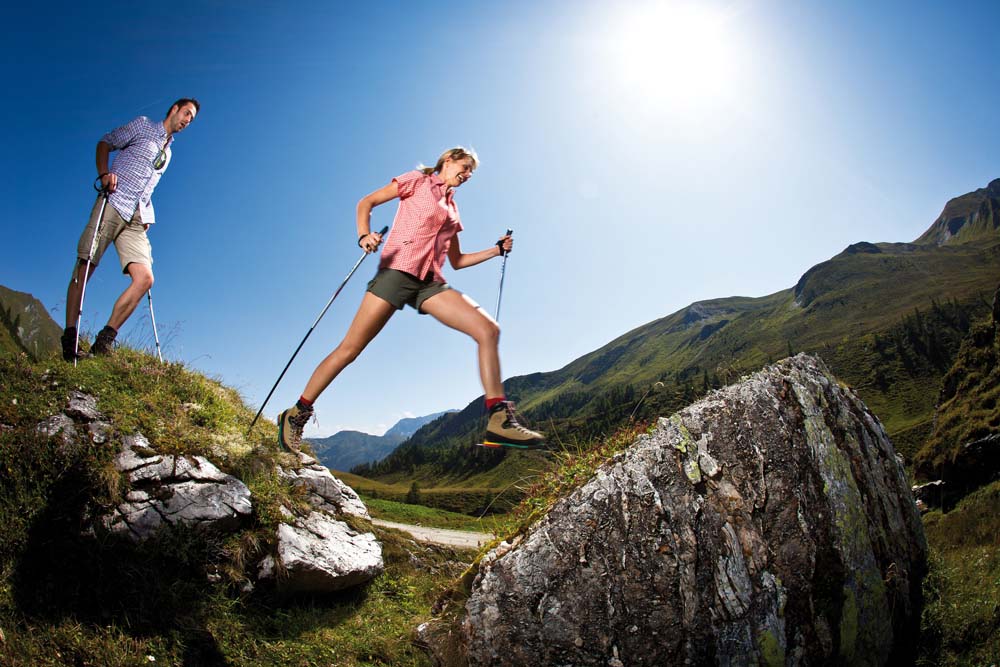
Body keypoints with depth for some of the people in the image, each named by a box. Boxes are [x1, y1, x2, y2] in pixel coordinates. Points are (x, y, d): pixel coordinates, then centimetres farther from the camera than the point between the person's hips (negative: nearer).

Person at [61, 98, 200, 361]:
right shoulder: (143, 126, 13)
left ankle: (105, 340, -12)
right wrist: (104, 173, -8)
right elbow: (105, 143, 9)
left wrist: (147, 216, 15)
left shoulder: (168, 152, 28)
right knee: (83, 268, -10)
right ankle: (69, 338, -7)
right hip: (113, 204, -5)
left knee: (144, 278, -14)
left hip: (137, 218, 5)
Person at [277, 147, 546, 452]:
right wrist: (364, 235, -15)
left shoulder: (451, 208, 26)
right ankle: (296, 414, 9)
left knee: (488, 329, -15)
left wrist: (497, 249, 23)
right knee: (350, 348, -8)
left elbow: (457, 261, 29)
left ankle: (499, 421, -20)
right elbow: (366, 202, 4)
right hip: (397, 271, -5)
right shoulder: (418, 180, 10)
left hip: (430, 283, 6)